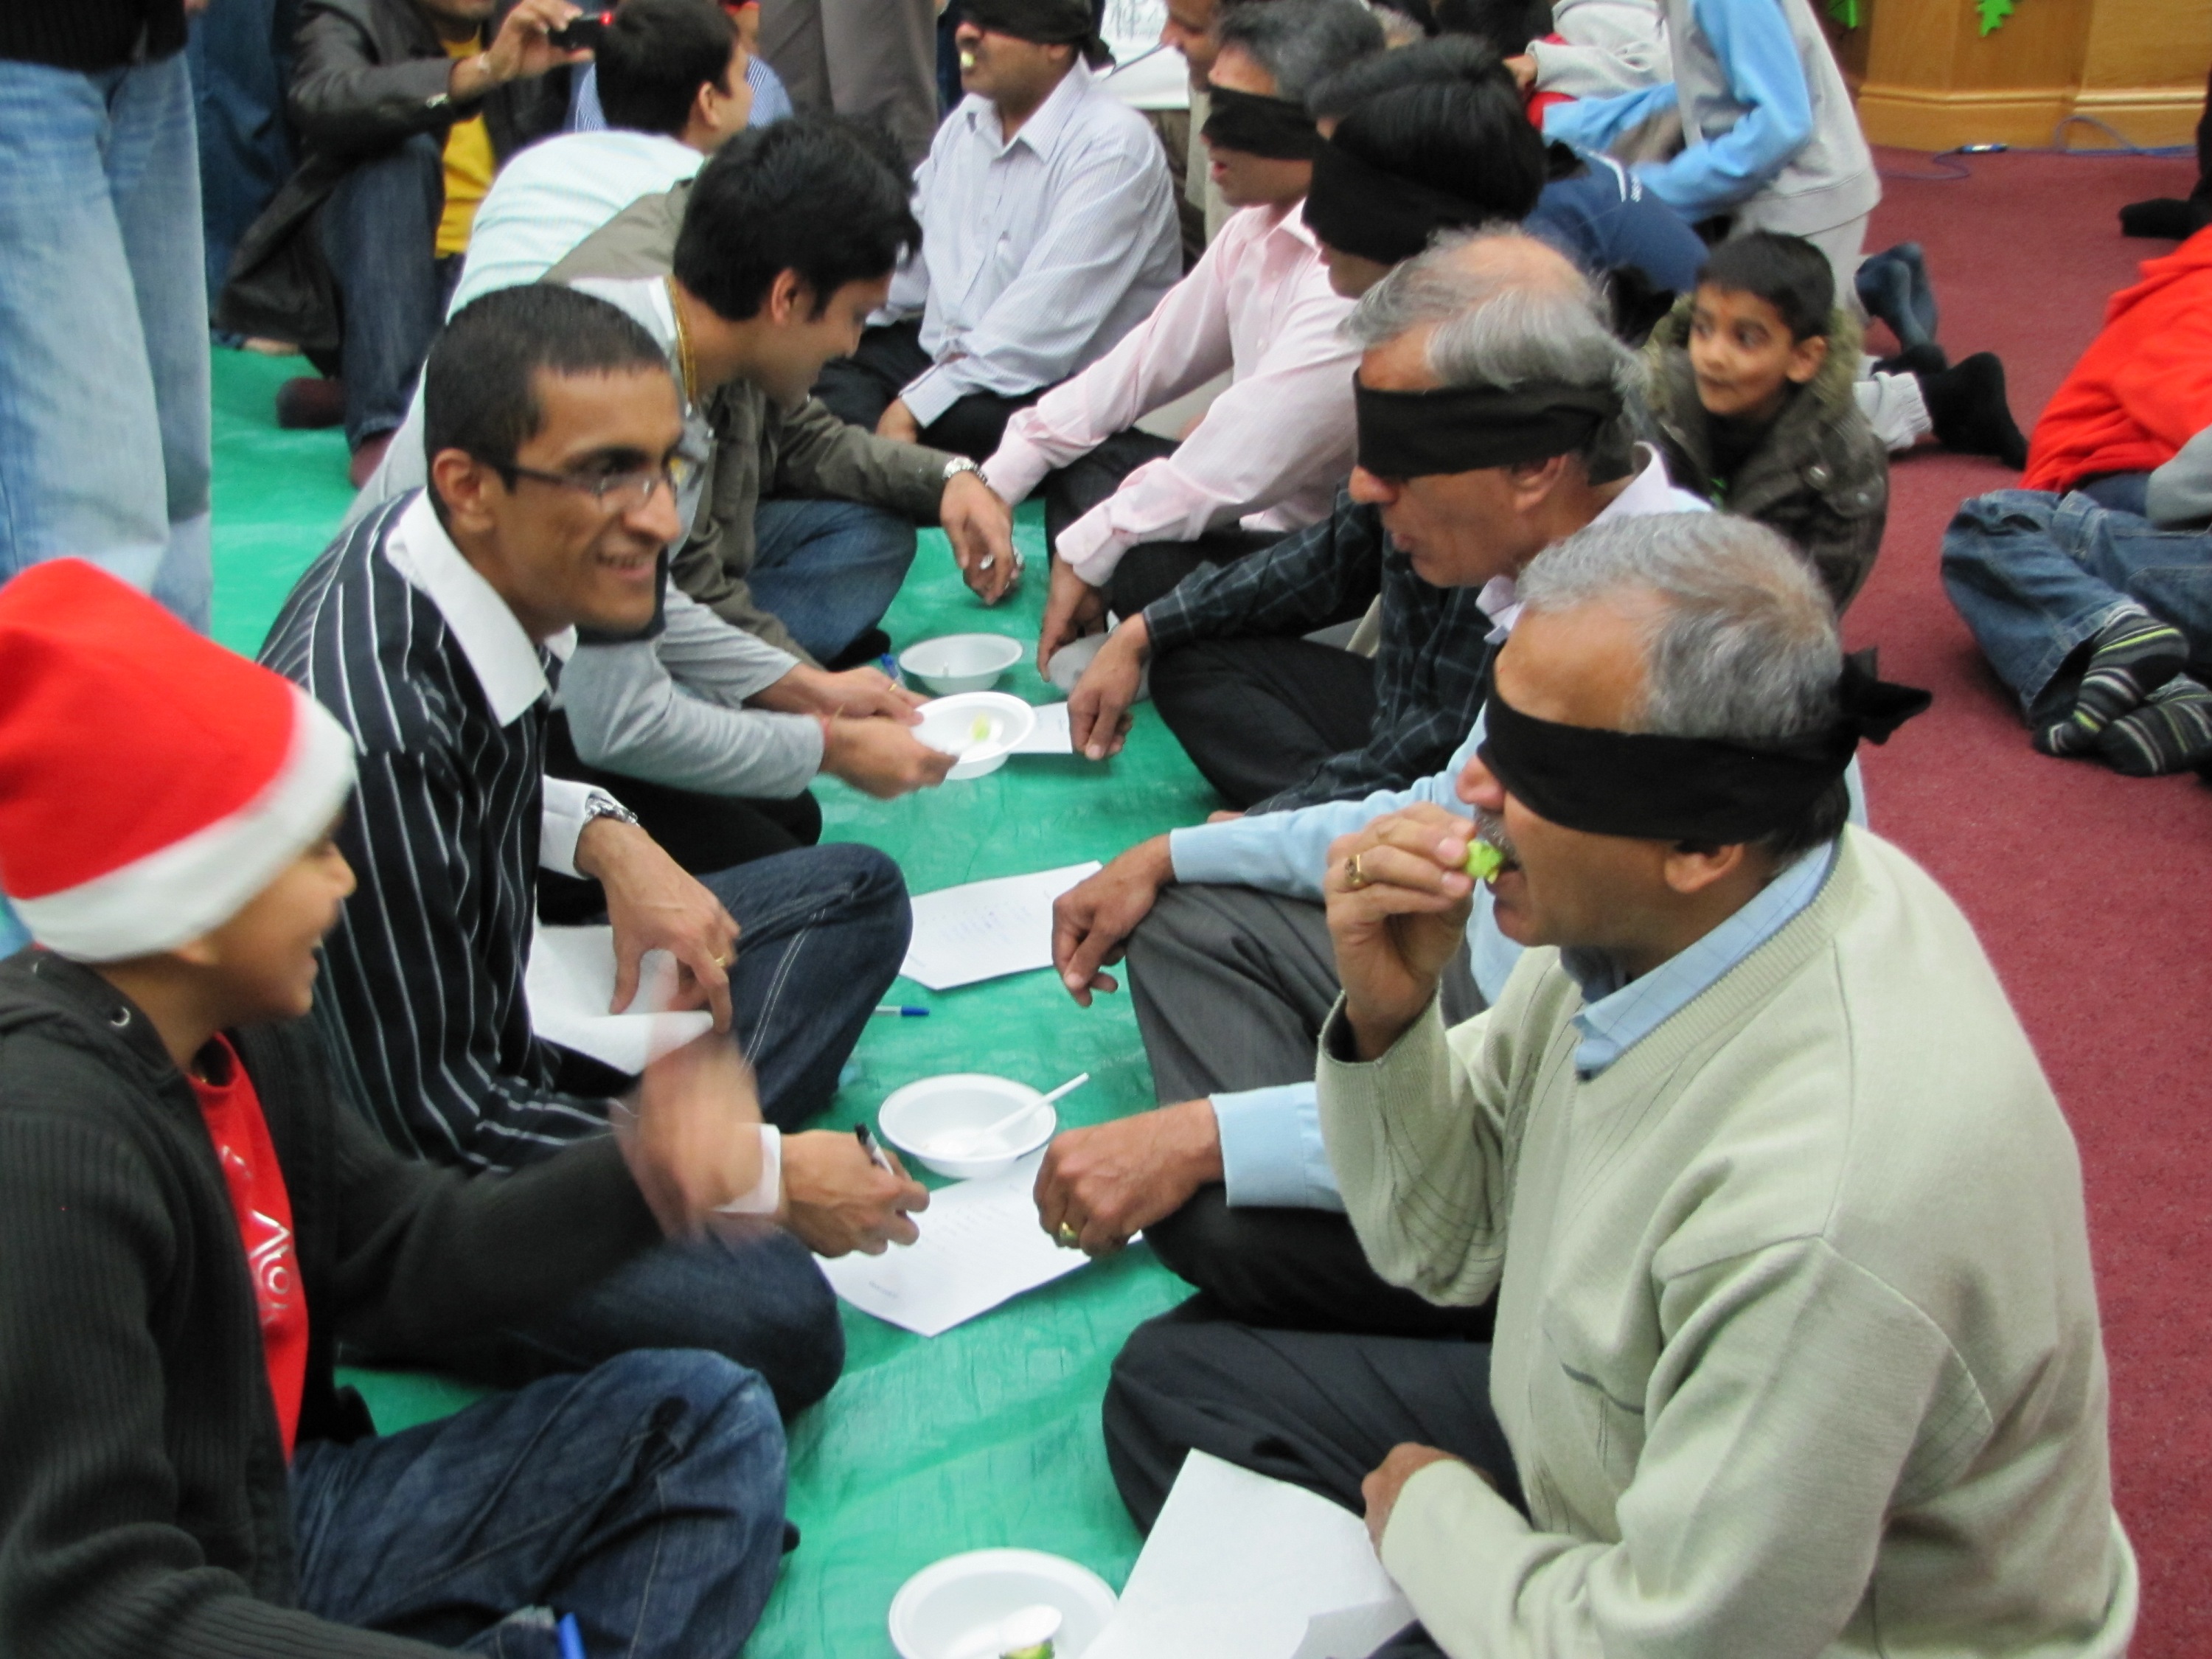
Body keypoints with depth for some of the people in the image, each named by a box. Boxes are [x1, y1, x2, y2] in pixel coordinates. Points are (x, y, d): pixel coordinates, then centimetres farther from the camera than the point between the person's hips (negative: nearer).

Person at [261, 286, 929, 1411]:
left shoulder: (463, 559, -7)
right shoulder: (371, 724, -33)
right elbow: (429, 1113, -26)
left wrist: (607, 842, -5)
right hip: (383, 1164, -9)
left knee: (854, 894, 11)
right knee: (769, 1321, -31)